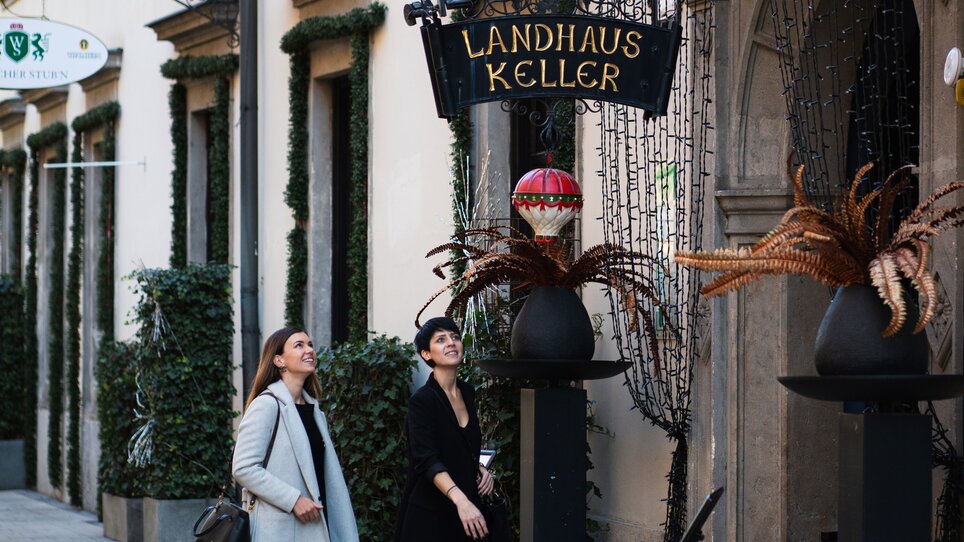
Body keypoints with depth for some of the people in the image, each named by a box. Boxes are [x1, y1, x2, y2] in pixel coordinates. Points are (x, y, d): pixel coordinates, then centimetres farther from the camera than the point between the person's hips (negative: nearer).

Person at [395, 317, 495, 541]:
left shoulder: (467, 392, 8)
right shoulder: (422, 400, -13)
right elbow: (428, 460, -25)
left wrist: (479, 469, 2)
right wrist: (460, 500, -39)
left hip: (466, 514, 7)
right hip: (430, 514, -7)